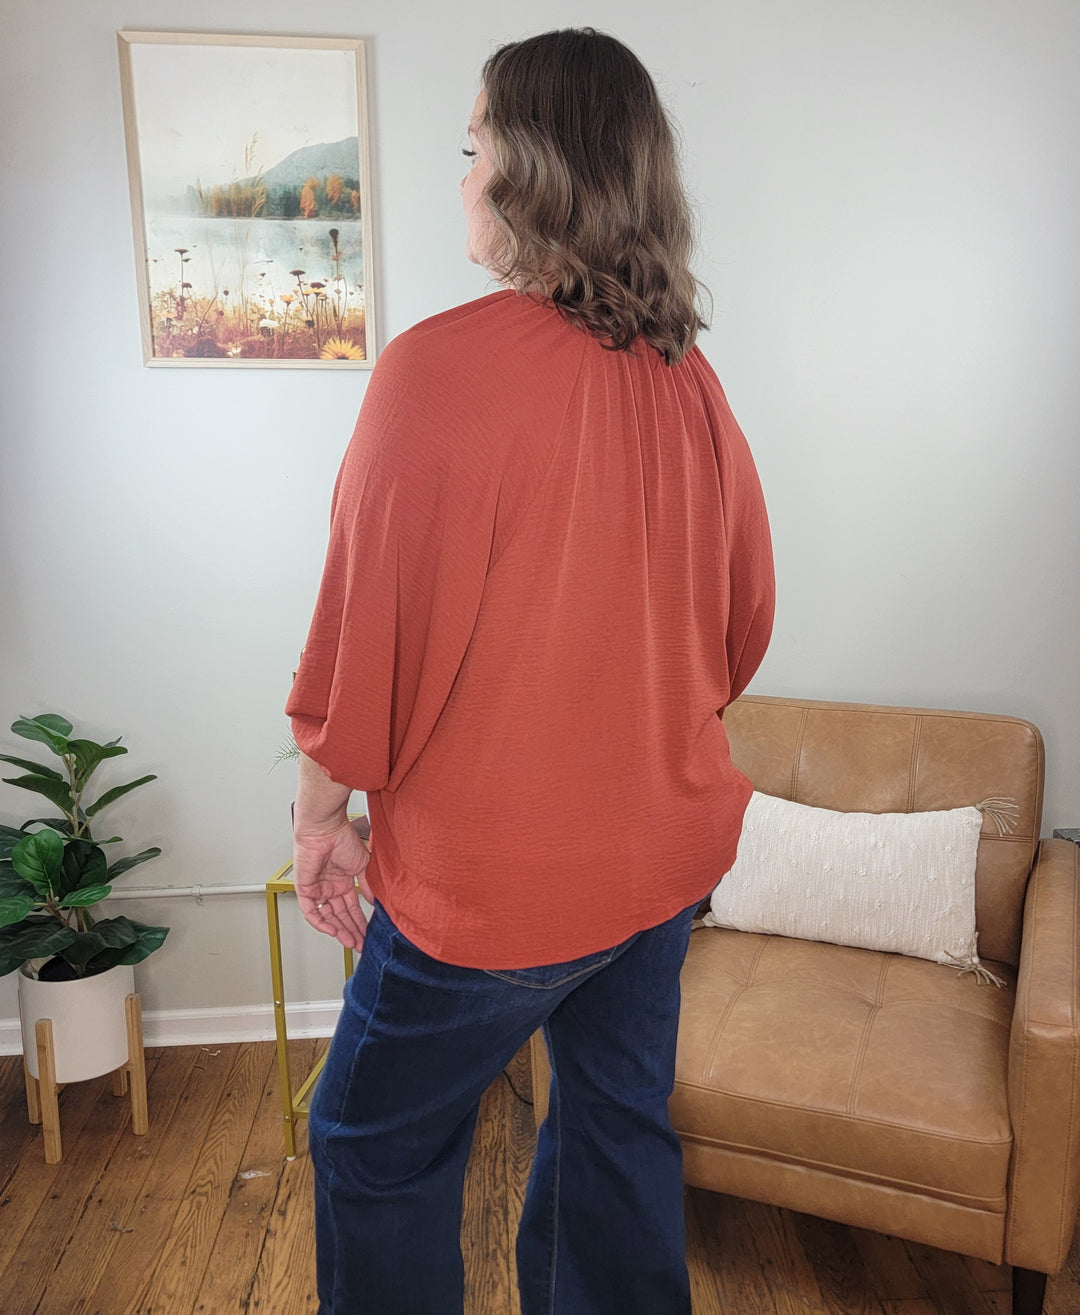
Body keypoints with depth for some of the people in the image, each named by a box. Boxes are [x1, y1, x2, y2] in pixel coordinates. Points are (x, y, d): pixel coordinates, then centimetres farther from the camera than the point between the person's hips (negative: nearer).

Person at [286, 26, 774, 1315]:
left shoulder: (438, 365, -19)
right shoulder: (685, 380, -1)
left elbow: (364, 617, -15)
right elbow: (745, 615, 7)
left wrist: (322, 808, 0)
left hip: (493, 869, -6)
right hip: (668, 845, 7)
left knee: (377, 1151, 18)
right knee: (619, 1124, 24)